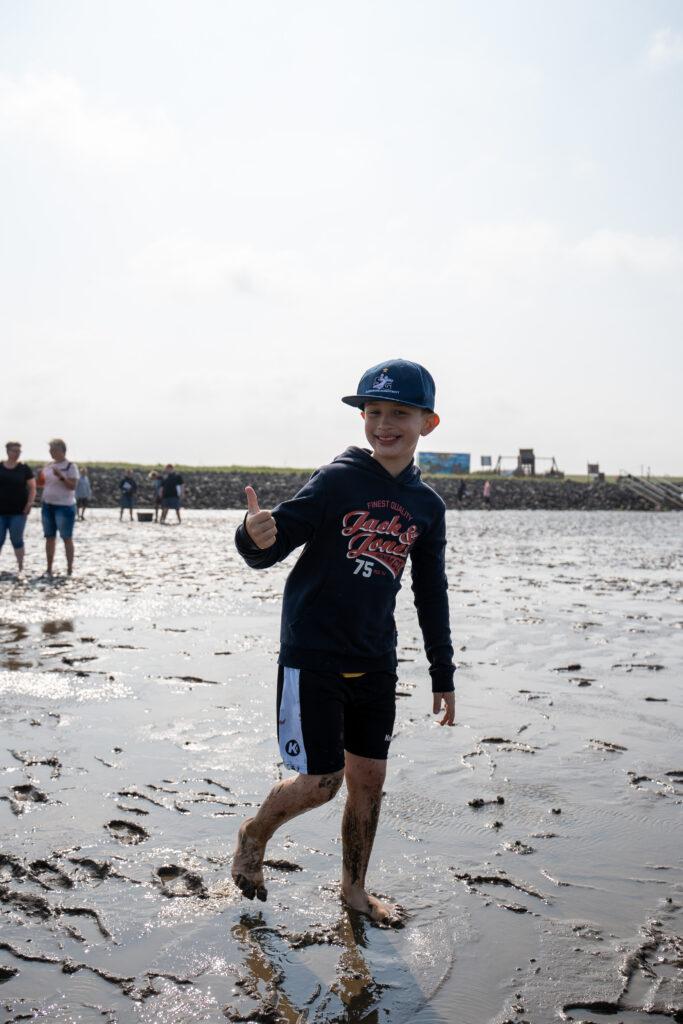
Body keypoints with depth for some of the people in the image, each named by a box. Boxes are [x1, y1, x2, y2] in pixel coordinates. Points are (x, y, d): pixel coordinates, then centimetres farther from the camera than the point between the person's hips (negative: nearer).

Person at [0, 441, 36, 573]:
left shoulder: (24, 468, 1)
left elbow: (32, 488, 2)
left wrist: (30, 503, -12)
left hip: (18, 511, -2)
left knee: (16, 539, 3)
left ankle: (20, 567, 12)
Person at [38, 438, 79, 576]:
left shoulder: (70, 466, -8)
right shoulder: (49, 466, 11)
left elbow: (72, 486, -15)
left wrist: (61, 477, -28)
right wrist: (40, 483, -2)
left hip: (64, 506, -7)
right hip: (48, 505, 7)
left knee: (67, 538, -2)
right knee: (50, 538, 9)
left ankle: (69, 570, 2)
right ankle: (49, 570, 14)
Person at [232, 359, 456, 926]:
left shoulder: (428, 506, 6)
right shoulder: (339, 479, -10)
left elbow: (432, 595, 14)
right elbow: (275, 545, -14)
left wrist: (443, 674, 15)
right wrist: (255, 537, -39)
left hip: (374, 663, 5)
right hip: (313, 656, -5)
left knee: (369, 779, 11)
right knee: (320, 782, -2)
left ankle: (355, 888, 33)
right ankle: (254, 835, 29)